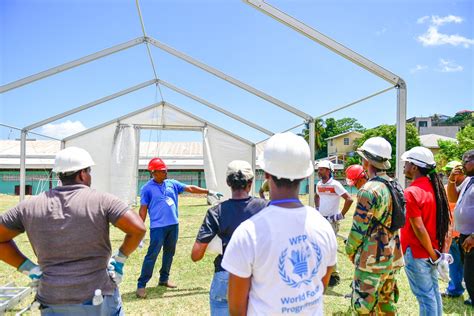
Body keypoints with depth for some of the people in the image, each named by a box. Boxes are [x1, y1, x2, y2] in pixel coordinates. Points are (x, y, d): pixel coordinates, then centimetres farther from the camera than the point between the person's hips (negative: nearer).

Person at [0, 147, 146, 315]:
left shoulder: (31, 205, 1)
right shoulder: (102, 200, -10)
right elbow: (138, 228, -16)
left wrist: (29, 268, 7)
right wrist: (120, 259, -2)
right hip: (100, 300, -2)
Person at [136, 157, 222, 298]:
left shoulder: (172, 183, 7)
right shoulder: (147, 188, -5)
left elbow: (190, 188, 9)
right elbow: (143, 209, -5)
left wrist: (208, 191, 7)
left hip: (173, 225, 5)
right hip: (157, 227, -5)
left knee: (169, 253, 15)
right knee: (152, 255, -5)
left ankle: (164, 279, 31)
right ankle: (141, 285, 6)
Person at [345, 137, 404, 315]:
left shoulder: (369, 190, -20)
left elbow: (359, 229, -18)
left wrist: (350, 250, -2)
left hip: (373, 258, -8)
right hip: (392, 255, 8)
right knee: (387, 301, 21)